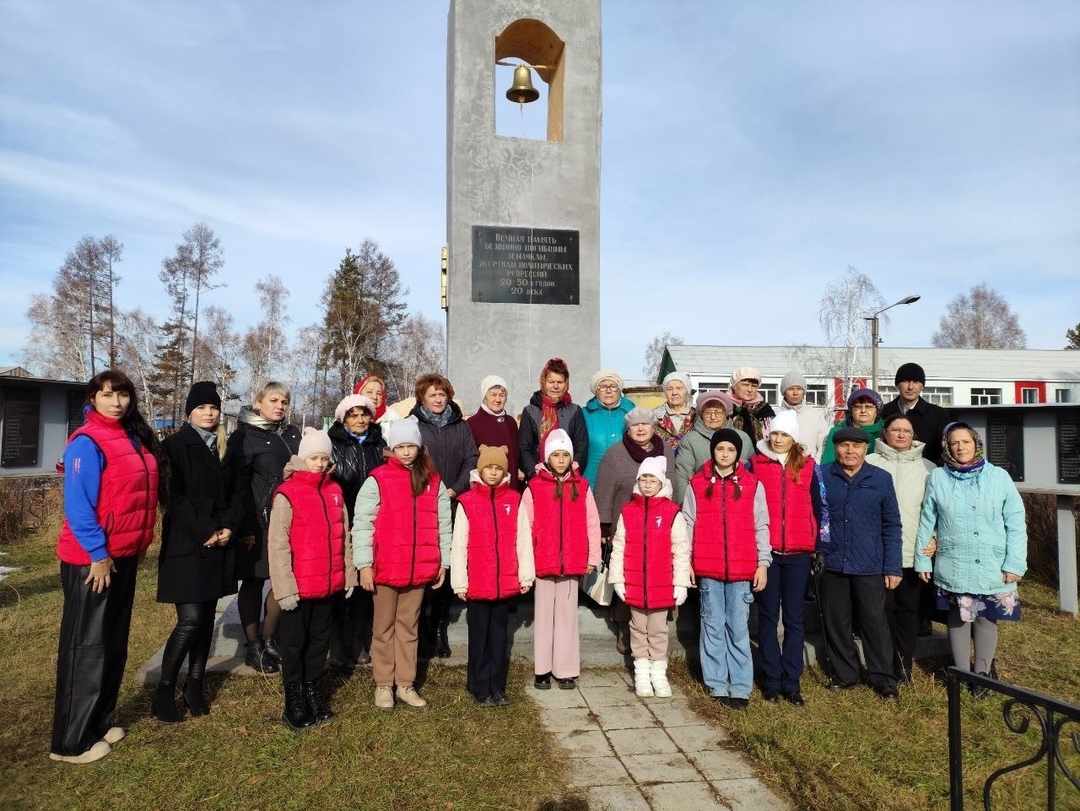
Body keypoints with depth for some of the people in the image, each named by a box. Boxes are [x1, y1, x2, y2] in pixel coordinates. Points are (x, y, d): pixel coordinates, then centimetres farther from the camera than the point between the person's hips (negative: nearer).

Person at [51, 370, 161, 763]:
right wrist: (97, 554, -19)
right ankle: (71, 741, 15)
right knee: (85, 647, 2)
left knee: (114, 644, 17)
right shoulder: (86, 442, -15)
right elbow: (78, 505, -19)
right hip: (92, 559, -8)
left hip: (123, 556, 8)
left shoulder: (134, 437, 9)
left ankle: (100, 721, 32)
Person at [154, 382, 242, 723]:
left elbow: (235, 492, 10)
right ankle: (164, 690, 8)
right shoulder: (174, 445, -4)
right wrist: (204, 531, -15)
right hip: (186, 545, -5)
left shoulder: (225, 447, 12)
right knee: (190, 619, -8)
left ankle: (195, 685, 20)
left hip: (219, 544, 5)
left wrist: (229, 526, -6)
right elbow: (174, 496, -12)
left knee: (207, 618, 9)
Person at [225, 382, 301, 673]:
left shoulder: (292, 434, 11)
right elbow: (237, 484, -8)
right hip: (258, 522, -5)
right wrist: (245, 527, -13)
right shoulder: (244, 436, -4)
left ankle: (269, 639, 24)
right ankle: (253, 646, 17)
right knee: (253, 582, 6)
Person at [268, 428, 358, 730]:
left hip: (329, 585, 5)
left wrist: (349, 575, 9)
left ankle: (312, 691, 32)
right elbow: (277, 545, -13)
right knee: (294, 643, 9)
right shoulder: (287, 494, -11)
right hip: (298, 587, -5)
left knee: (320, 640, 16)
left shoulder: (335, 491, 6)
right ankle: (293, 701, 23)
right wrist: (285, 587, -15)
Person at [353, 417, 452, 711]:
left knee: (409, 626, 14)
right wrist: (364, 565, -12)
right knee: (384, 628, 11)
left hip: (419, 568, 3)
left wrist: (443, 562, 6)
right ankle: (383, 685, 24)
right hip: (385, 568, -3)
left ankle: (406, 684, 25)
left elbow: (443, 524, 7)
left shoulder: (434, 482, 4)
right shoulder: (377, 480, -7)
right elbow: (362, 524, -8)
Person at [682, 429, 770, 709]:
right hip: (707, 569, 1)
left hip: (742, 569, 0)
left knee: (739, 629, 4)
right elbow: (688, 524, 6)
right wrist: (685, 562, 2)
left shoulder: (752, 484, 4)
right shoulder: (697, 483, 4)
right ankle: (717, 685, 15)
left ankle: (740, 687, 12)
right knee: (713, 627, 7)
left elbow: (761, 527, 5)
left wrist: (763, 563, 0)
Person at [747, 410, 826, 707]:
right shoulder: (755, 464, 2)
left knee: (794, 618, 7)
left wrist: (821, 545, 6)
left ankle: (792, 682, 14)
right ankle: (771, 680, 15)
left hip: (798, 553, 1)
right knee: (768, 616, 7)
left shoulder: (809, 466, 4)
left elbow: (820, 507, 9)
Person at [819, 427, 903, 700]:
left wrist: (893, 567, -1)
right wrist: (813, 552, -5)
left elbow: (891, 526, 2)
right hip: (831, 564, 1)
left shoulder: (881, 479, 1)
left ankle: (883, 678, 22)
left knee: (875, 622, 7)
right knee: (836, 622, 11)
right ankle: (844, 673, 26)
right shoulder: (821, 476, -1)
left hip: (870, 566, -1)